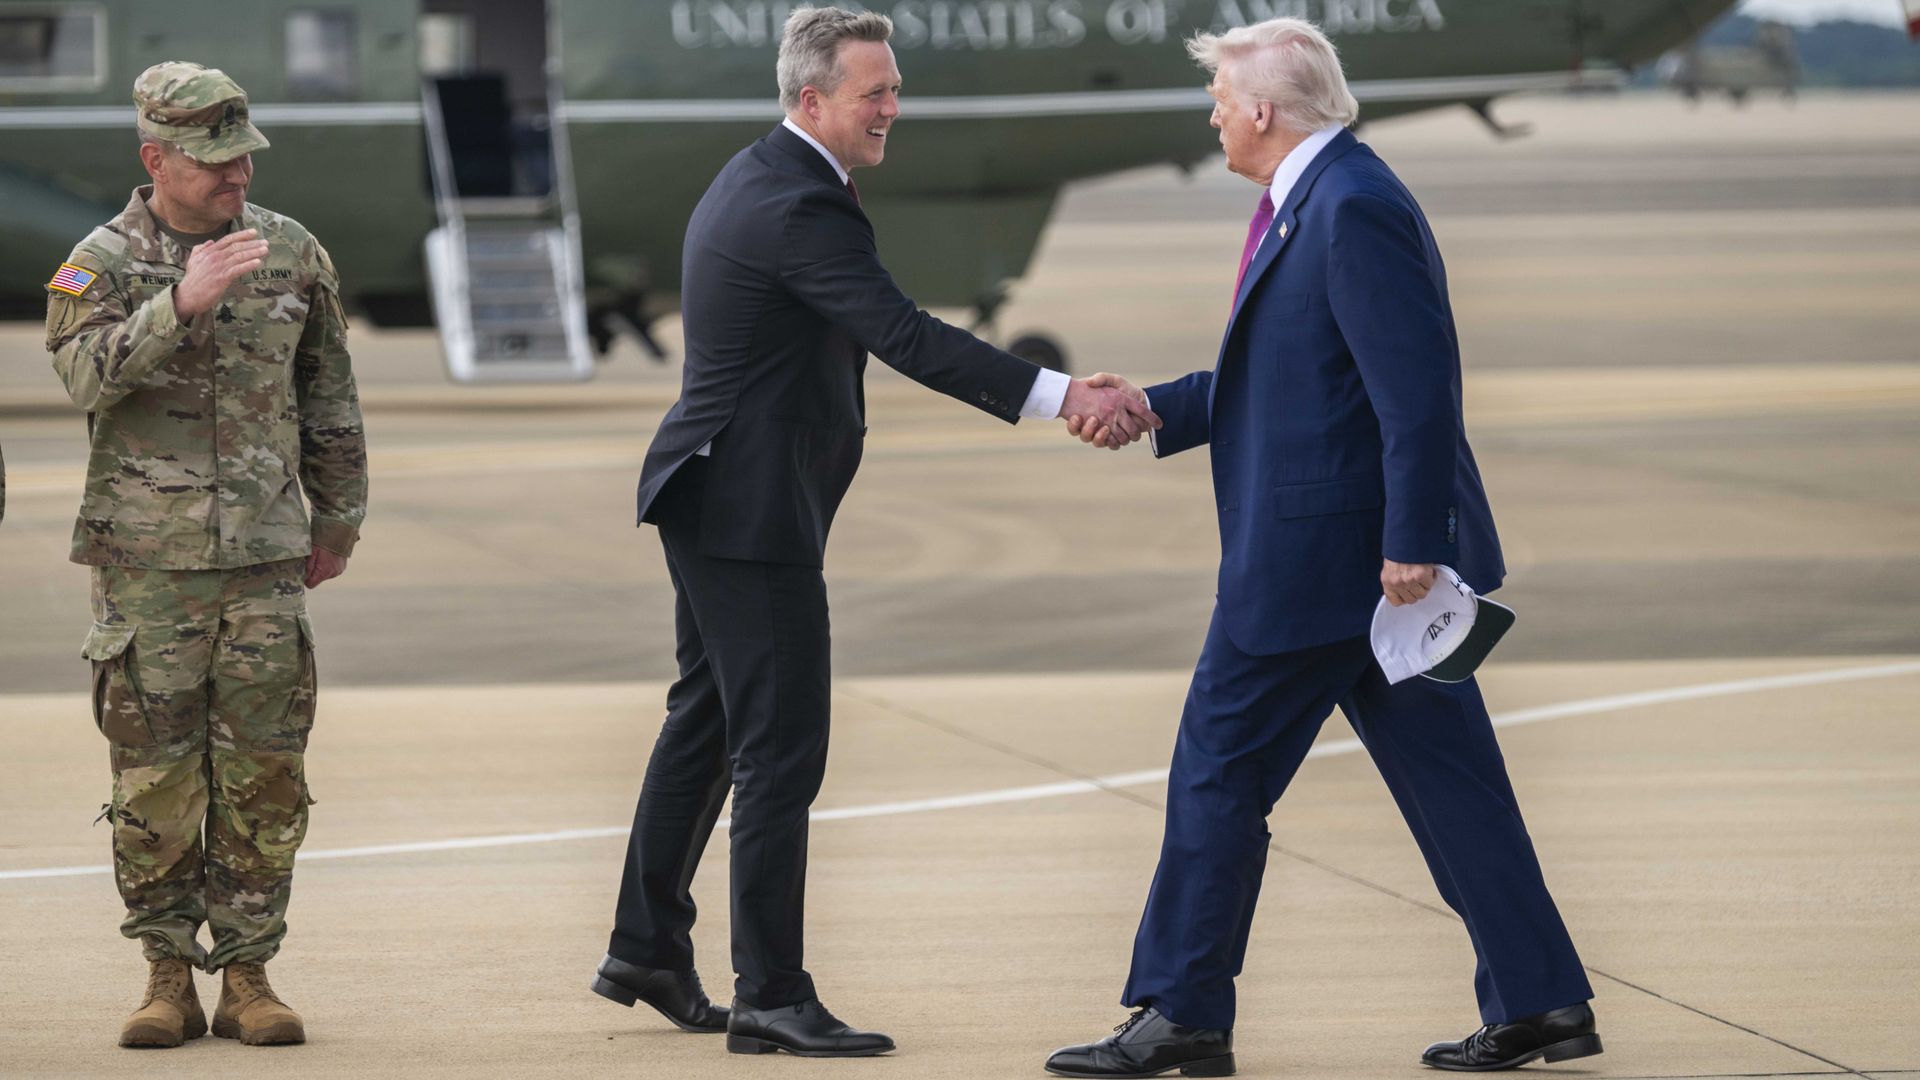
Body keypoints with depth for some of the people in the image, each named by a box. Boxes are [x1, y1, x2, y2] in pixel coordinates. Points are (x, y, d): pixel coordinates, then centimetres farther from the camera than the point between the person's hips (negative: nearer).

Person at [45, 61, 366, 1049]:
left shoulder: (292, 254, 7)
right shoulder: (102, 262, -3)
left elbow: (329, 397, 17)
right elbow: (86, 373, -21)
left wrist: (339, 516, 20)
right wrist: (182, 303, -32)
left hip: (264, 558, 2)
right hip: (146, 558, -2)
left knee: (265, 771, 0)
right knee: (154, 775, -1)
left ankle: (248, 975, 8)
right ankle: (167, 976, 8)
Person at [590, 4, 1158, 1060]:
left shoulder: (750, 180, 12)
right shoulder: (800, 209, -22)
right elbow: (907, 337, -29)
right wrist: (1062, 395, -33)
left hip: (710, 492, 11)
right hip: (753, 511, -11)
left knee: (706, 723, 20)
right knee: (781, 747, -8)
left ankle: (646, 949, 29)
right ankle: (771, 999, -6)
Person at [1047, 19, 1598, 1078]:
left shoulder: (1355, 208, -17)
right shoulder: (1313, 202, 16)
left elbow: (1419, 384, -22)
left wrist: (1411, 542, -25)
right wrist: (1153, 409, 19)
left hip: (1323, 557, -10)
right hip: (1374, 557, 10)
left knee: (1219, 772, -2)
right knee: (1447, 778, 9)